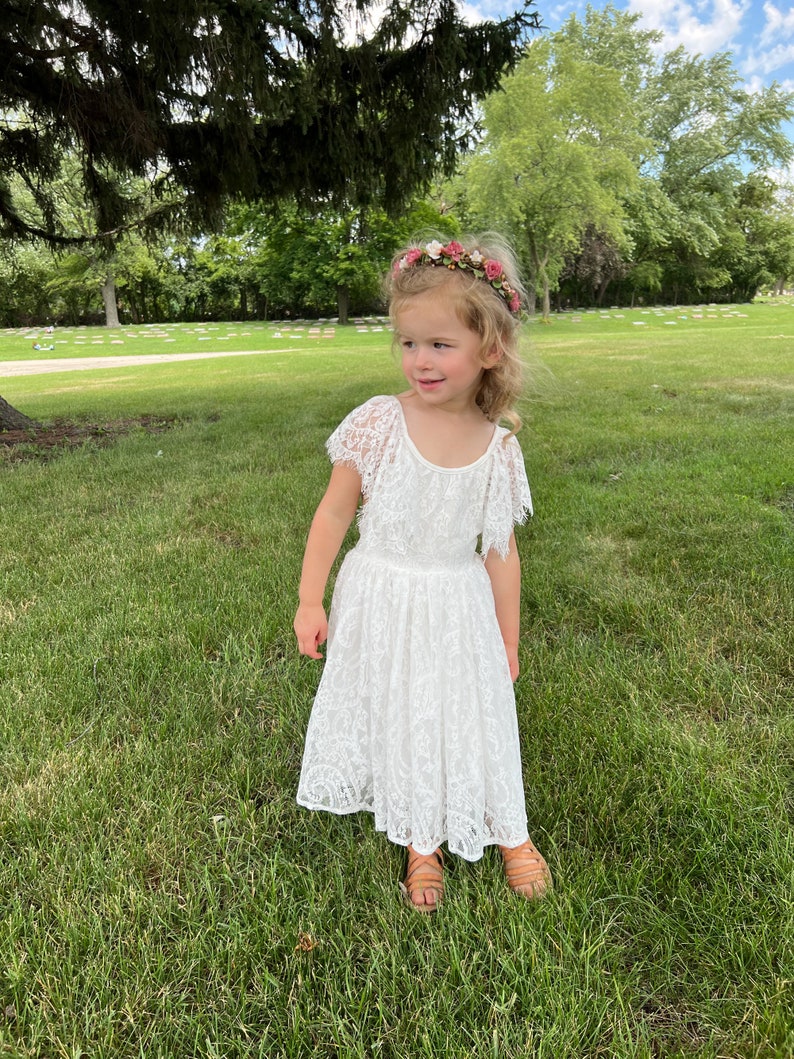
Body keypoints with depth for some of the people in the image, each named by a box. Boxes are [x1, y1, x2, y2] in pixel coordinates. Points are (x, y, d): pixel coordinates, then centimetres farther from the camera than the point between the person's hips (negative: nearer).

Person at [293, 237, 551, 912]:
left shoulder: (497, 451, -11)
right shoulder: (376, 424, -14)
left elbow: (501, 553, -1)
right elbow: (334, 512, -6)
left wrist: (507, 642, 6)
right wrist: (311, 601, -8)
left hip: (457, 612, 0)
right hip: (380, 606, 0)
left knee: (475, 718, 14)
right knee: (398, 718, 15)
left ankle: (509, 832, 43)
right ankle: (422, 842, 41)